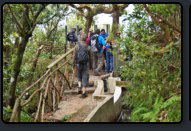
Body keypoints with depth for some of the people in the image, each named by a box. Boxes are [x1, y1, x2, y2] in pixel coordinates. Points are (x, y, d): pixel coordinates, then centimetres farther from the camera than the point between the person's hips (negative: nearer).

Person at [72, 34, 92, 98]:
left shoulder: (77, 46, -5)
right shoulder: (88, 47, -3)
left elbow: (74, 57, -5)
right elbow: (90, 58, 2)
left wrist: (73, 65, 3)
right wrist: (90, 66, 14)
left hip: (78, 64, 1)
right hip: (85, 65, -1)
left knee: (79, 77, 22)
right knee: (85, 78, 6)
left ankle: (79, 88, 3)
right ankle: (83, 93, 6)